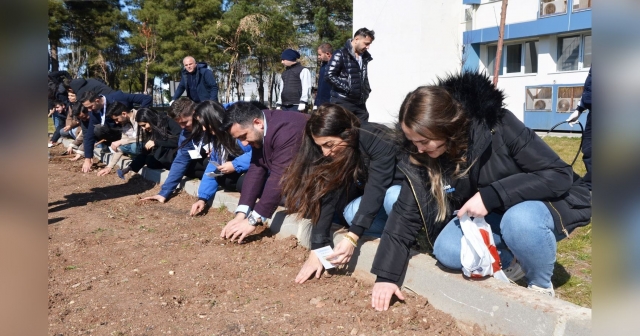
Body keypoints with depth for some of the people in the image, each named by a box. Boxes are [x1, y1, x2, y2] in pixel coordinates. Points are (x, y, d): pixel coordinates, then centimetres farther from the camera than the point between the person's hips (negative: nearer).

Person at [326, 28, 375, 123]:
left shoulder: (364, 56, 15)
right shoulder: (341, 54, -7)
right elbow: (330, 76, -14)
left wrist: (367, 90, 10)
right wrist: (348, 89, -16)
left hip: (360, 103, 7)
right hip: (342, 102, -6)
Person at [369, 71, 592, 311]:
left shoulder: (499, 126, -29)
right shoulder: (422, 159, -17)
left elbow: (560, 175, -27)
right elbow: (405, 215, -13)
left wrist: (491, 196, -36)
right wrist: (386, 276, -16)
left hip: (551, 201, -3)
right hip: (491, 218, 4)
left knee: (520, 220, -37)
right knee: (446, 249, -21)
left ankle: (541, 285, -7)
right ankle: (512, 262, 5)